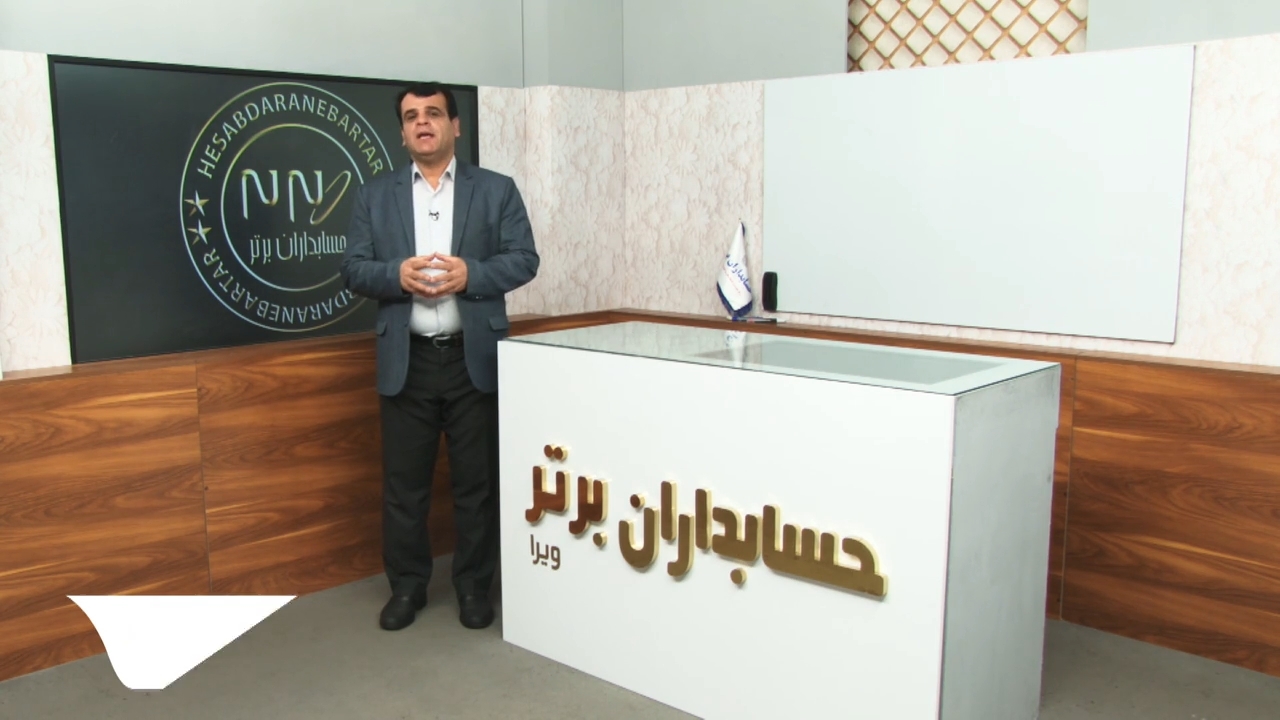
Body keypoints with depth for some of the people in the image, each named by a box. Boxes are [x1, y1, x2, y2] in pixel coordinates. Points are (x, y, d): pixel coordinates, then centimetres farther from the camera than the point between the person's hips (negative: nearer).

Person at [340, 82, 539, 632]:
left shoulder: (497, 190, 5)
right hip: (406, 362, 1)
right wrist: (397, 275, -16)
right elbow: (353, 269, 4)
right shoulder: (374, 196, 9)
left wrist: (469, 274, -17)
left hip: (475, 359, -1)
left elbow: (523, 259, -1)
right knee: (403, 482, 7)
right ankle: (407, 585, 23)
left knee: (478, 480, 6)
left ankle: (474, 586, 21)